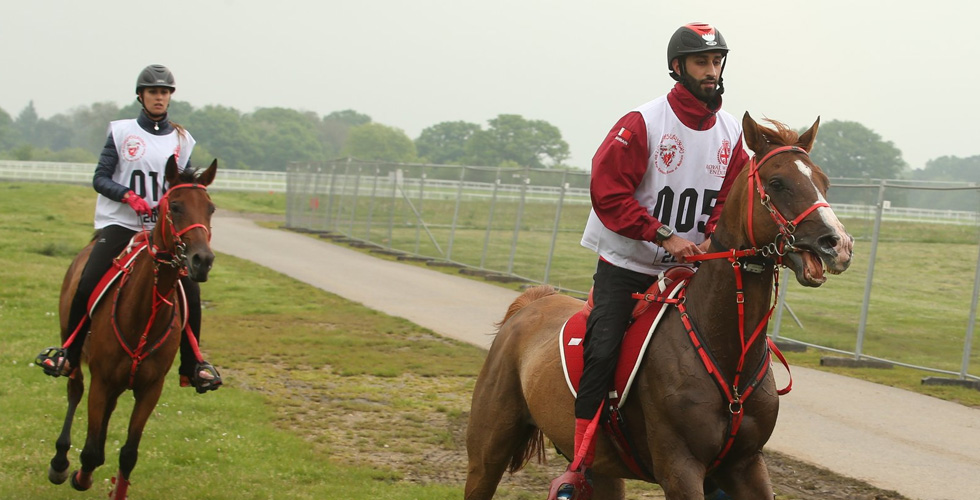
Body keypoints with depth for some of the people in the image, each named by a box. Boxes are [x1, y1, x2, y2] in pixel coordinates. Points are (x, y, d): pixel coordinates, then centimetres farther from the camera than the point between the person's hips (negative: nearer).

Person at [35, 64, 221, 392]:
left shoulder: (181, 140, 11)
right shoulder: (121, 132, 5)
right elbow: (100, 178, 1)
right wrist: (129, 196, -16)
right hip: (120, 224, -1)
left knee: (190, 290, -14)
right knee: (87, 285, -17)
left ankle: (191, 366, 0)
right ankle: (70, 355, 1)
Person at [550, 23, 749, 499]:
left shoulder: (731, 132, 4)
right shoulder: (643, 123, -13)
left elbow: (732, 199, 7)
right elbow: (608, 192, -17)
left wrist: (712, 239, -14)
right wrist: (665, 236, -22)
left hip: (689, 265, 5)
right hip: (626, 264, -5)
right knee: (602, 352, -18)